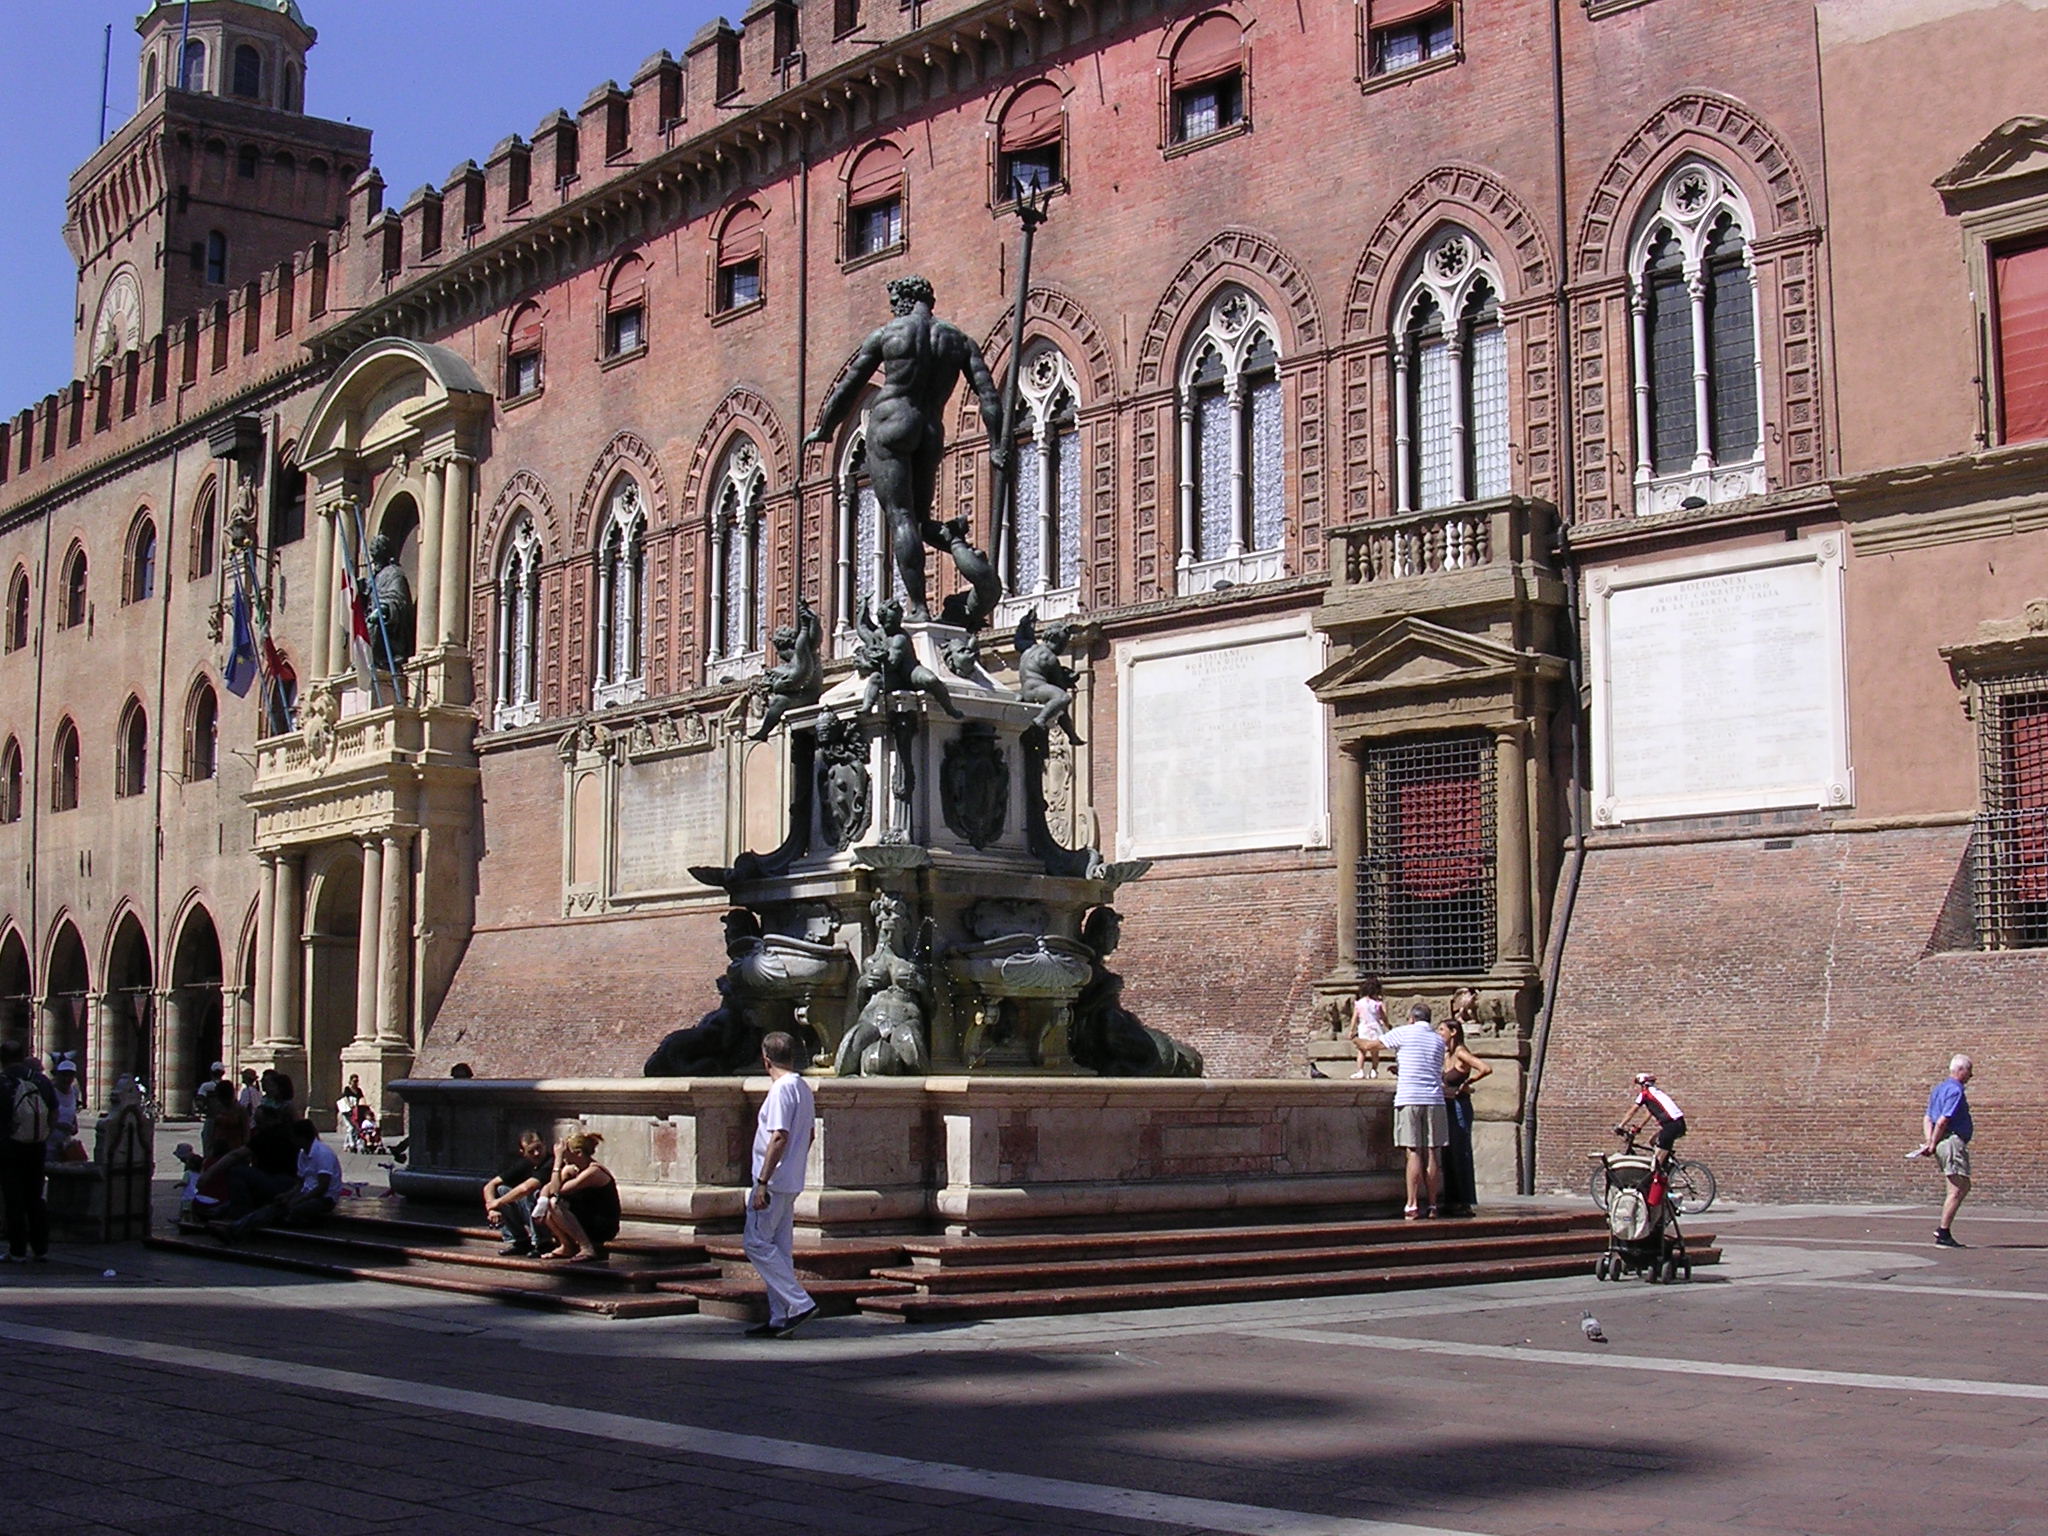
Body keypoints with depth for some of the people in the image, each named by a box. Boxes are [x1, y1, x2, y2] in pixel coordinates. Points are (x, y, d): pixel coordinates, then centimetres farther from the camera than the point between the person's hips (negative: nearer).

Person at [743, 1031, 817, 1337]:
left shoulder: (781, 1089, -15)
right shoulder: (803, 1088, 14)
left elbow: (779, 1138, -22)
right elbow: (807, 1136, 21)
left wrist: (762, 1182, -21)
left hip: (774, 1181, -10)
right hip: (791, 1183, 10)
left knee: (757, 1243, -6)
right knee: (780, 1249, 10)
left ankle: (799, 1303, -10)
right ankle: (781, 1318, 11)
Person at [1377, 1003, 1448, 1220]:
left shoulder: (1404, 1033, 3)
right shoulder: (1439, 1040, 16)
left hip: (1408, 1098, -3)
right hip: (1434, 1099, 3)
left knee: (1413, 1153, -6)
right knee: (1432, 1154, 5)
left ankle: (1412, 1205, -9)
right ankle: (1431, 1204, 9)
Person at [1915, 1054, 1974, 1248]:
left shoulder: (1939, 1089, 19)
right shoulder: (1955, 1090, -12)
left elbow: (1928, 1119, 15)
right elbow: (1942, 1121, -19)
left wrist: (1929, 1141, 4)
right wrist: (1933, 1145, -13)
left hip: (1942, 1144, 10)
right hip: (1953, 1141, -10)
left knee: (1964, 1188, 15)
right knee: (1957, 1190, -7)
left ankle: (1942, 1230, 12)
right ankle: (1943, 1236, -7)